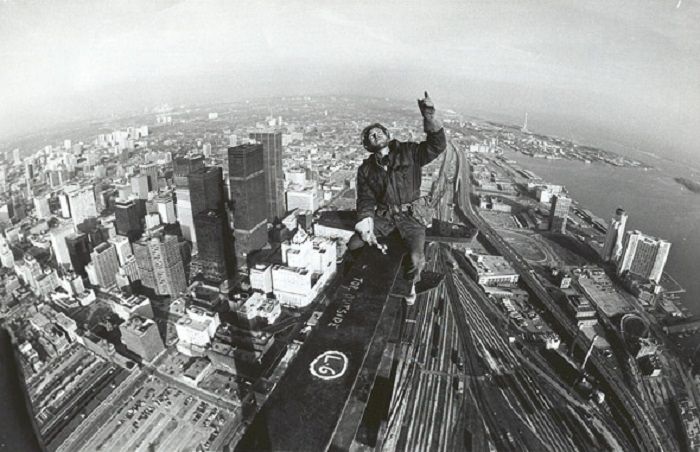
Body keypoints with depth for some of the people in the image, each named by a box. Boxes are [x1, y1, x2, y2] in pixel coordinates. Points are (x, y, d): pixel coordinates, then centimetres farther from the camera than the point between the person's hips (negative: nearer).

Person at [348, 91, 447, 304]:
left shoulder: (408, 153, -4)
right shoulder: (366, 169, 3)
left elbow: (437, 146, -14)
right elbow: (366, 199, 2)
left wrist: (429, 118, -28)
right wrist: (366, 225, -14)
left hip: (410, 215, -3)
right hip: (383, 215, 3)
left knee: (416, 258, -23)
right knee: (353, 244, -12)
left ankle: (410, 285, 14)